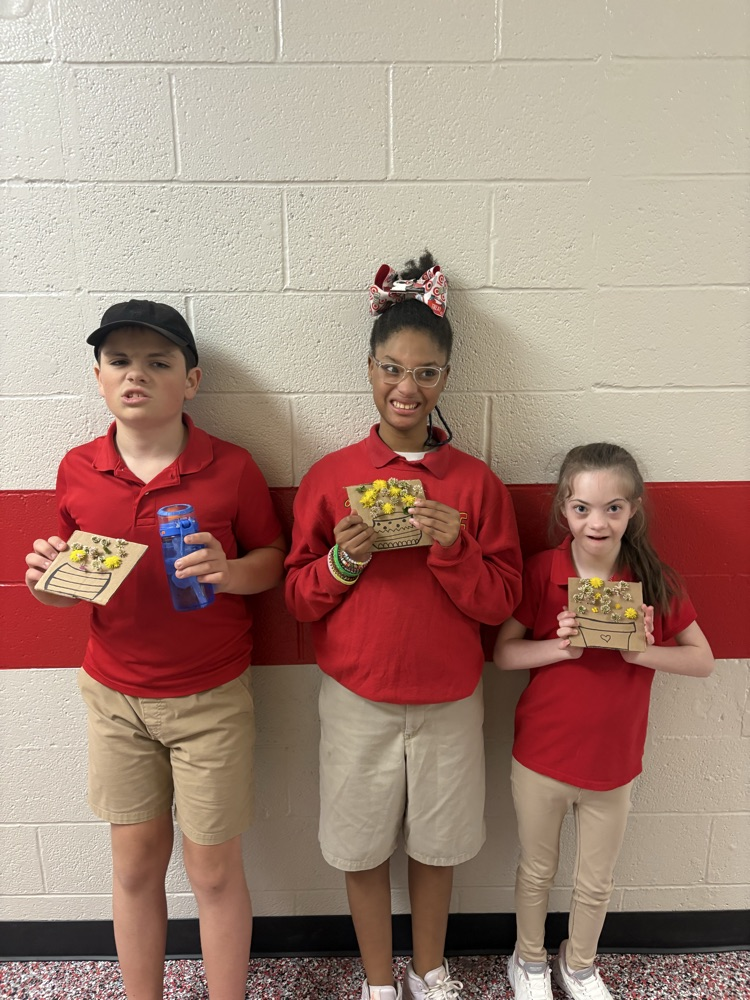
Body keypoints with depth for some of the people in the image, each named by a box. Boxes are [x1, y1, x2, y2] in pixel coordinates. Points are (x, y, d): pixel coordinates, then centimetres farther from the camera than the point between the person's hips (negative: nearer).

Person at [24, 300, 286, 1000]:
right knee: (135, 864, 18)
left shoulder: (231, 468, -11)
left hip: (211, 699, -2)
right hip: (114, 696, 3)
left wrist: (228, 571, -23)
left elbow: (274, 561, -3)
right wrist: (48, 582, -14)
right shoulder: (77, 470, -2)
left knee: (214, 869, 12)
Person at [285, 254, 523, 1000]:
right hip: (357, 699, 0)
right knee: (363, 846, 16)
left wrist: (452, 549, -22)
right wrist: (344, 559, -20)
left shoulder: (476, 482, -7)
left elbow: (500, 603, -5)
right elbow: (298, 598, -1)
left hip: (449, 699, 1)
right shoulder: (328, 477, -7)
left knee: (436, 842, 19)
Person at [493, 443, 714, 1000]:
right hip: (541, 759, -1)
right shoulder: (541, 572, -15)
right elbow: (502, 653, -10)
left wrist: (640, 651, -23)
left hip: (613, 763, 1)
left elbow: (704, 660, -6)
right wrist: (561, 647, -27)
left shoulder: (653, 579, -11)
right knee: (537, 870, 21)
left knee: (596, 882, 22)